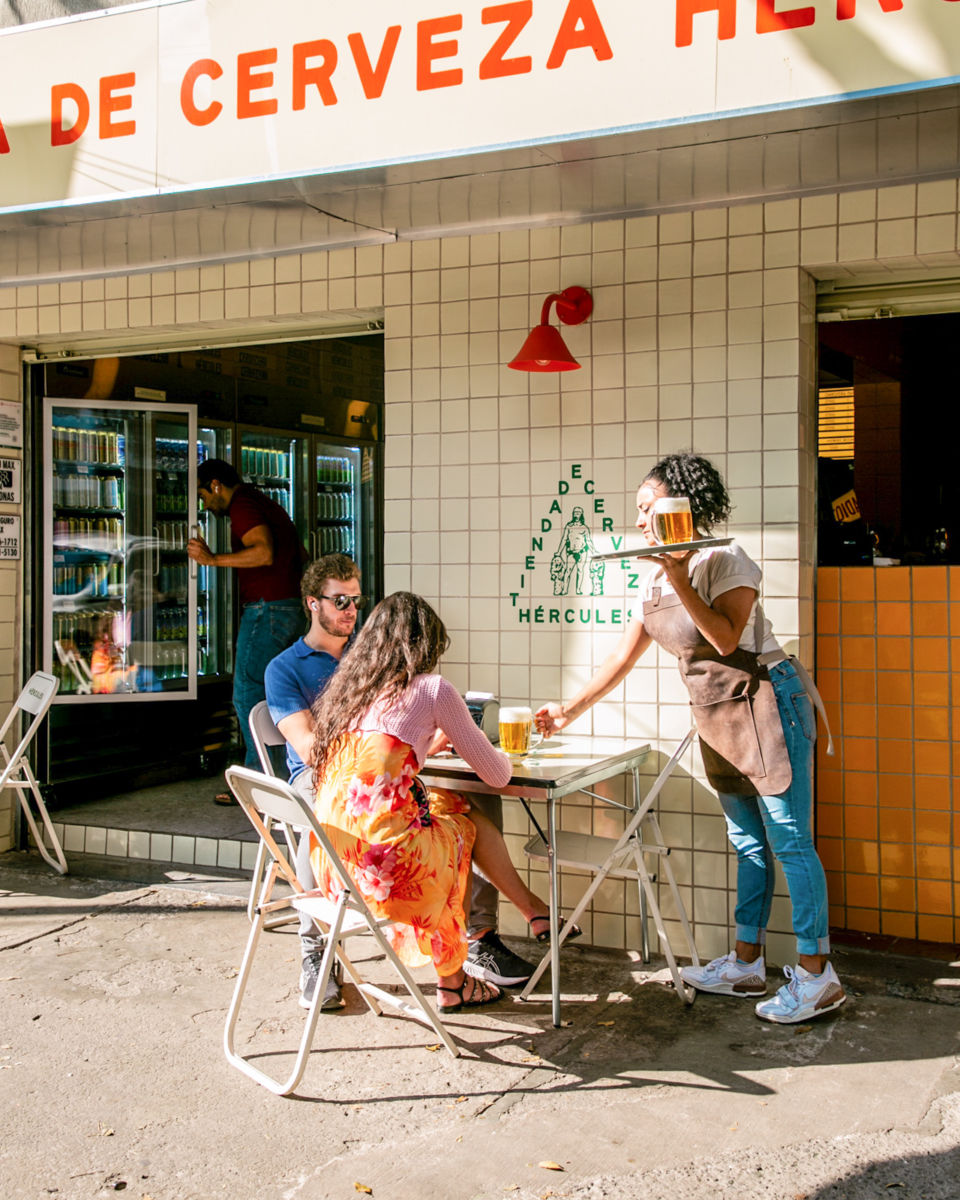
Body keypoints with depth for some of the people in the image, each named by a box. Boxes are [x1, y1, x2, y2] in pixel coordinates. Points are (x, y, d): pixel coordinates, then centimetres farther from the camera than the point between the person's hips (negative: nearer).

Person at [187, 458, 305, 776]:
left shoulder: (242, 506, -9)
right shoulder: (266, 504, 21)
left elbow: (264, 552, -25)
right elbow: (302, 557, 23)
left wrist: (214, 559, -21)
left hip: (266, 610, -10)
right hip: (292, 609, 10)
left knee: (248, 695, -5)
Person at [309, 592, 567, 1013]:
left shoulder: (347, 689, 15)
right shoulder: (432, 689, -2)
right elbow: (497, 775, 4)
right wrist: (500, 756, 27)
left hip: (329, 860, 7)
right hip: (381, 863, -6)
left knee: (445, 807, 23)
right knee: (471, 822, 20)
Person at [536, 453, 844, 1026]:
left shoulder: (727, 563, -13)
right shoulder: (656, 579, 10)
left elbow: (726, 638, -24)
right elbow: (625, 656, 12)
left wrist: (682, 580, -26)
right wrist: (569, 710, 9)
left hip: (768, 702, -8)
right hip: (719, 715, 8)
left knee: (790, 841, -5)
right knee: (748, 843, 13)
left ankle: (817, 975, 2)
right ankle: (746, 965, 21)